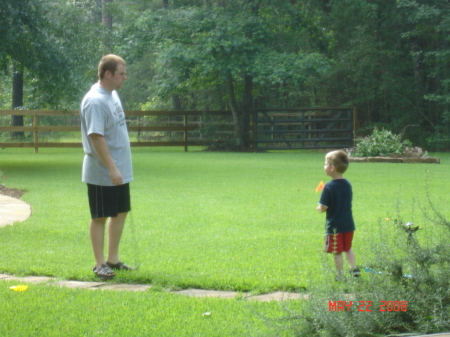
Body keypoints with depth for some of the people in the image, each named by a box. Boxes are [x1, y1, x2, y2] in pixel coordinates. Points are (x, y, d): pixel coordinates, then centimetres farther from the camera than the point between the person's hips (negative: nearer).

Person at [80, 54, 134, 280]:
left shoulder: (112, 94, 10)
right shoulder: (95, 101, -20)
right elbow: (96, 137, -25)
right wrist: (111, 168, -27)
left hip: (120, 172, 10)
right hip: (102, 174, -10)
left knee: (121, 212, 15)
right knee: (100, 217, 0)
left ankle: (113, 259, 25)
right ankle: (100, 264, 9)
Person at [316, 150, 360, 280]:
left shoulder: (329, 187, -19)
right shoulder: (348, 184, 2)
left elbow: (323, 208, -19)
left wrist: (319, 208, 3)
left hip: (334, 226, -6)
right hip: (348, 224, 6)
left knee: (337, 252, 4)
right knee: (348, 248, 23)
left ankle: (340, 275, 9)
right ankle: (354, 268, 19)